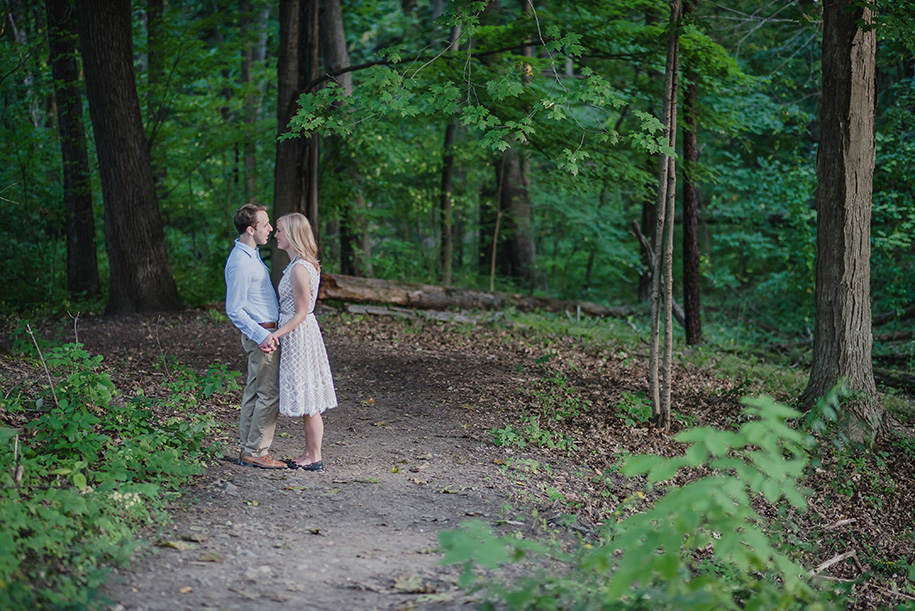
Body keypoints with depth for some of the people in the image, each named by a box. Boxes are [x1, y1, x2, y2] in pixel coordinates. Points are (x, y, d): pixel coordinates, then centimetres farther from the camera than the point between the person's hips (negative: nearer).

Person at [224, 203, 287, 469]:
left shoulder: (251, 255, 13)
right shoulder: (240, 262, -19)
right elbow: (234, 310, -20)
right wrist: (261, 335, -23)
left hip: (264, 333, 10)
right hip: (261, 334, -10)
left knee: (254, 392, 12)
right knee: (269, 394, -7)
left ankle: (247, 449, 18)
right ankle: (256, 452, -1)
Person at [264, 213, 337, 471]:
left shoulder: (300, 268, -20)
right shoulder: (302, 264, 11)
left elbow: (301, 313, -19)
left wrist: (277, 334, -20)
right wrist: (279, 331, 19)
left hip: (299, 334, -10)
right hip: (300, 333, 10)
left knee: (308, 402, -1)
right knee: (307, 401, 14)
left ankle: (315, 458, 6)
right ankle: (309, 453, 22)